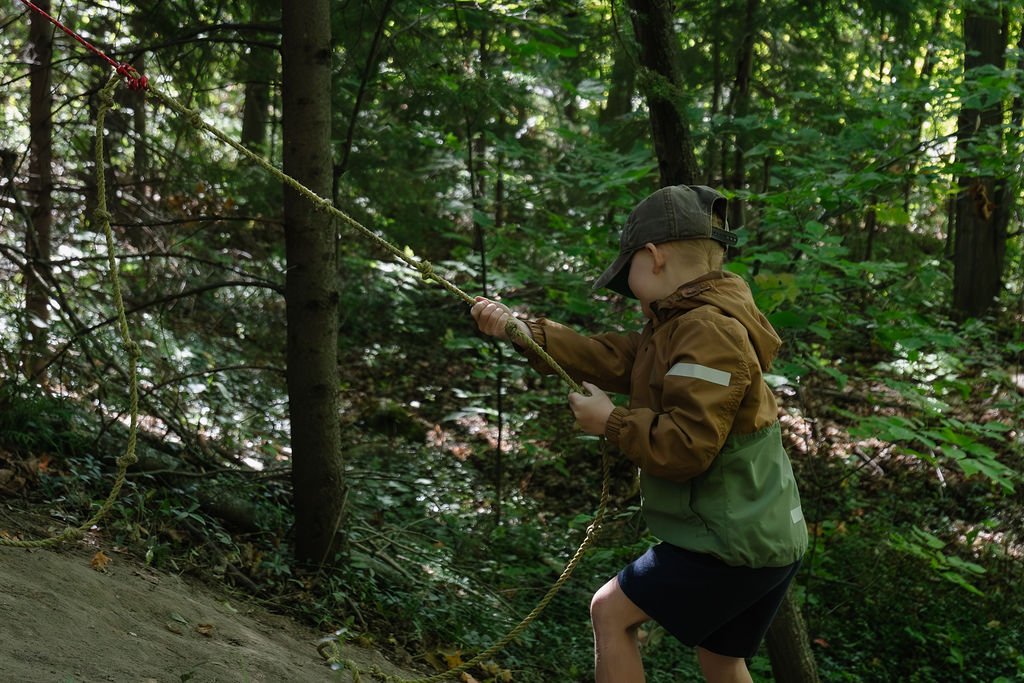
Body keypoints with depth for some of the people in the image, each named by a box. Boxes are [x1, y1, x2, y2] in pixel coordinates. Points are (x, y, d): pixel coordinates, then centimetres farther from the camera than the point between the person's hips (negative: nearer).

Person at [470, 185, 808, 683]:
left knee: (611, 611, 2)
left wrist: (611, 422, -12)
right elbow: (615, 361, 6)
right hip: (764, 537, 10)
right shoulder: (685, 324, 13)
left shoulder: (711, 331, -21)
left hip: (730, 544, -10)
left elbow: (684, 448, -26)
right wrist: (519, 331, -2)